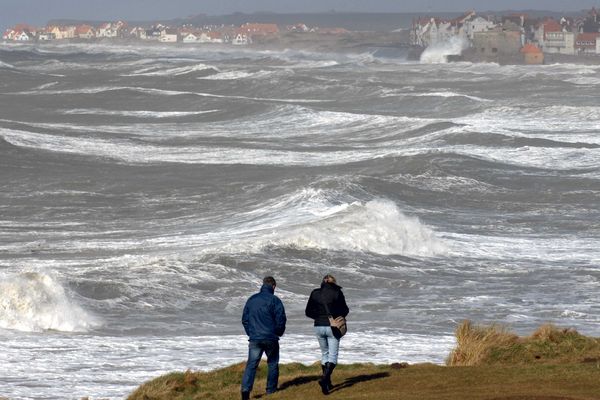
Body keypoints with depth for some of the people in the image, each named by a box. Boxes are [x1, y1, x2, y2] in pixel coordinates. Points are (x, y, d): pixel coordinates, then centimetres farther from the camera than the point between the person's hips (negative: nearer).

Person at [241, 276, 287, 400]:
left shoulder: (252, 299, 7)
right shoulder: (274, 300, -7)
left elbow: (244, 319, 12)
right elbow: (281, 319, -8)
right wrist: (278, 333, 11)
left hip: (254, 338, 3)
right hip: (271, 338, -3)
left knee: (251, 364, -1)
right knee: (273, 363, 14)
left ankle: (246, 388, -19)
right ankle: (271, 389, 18)